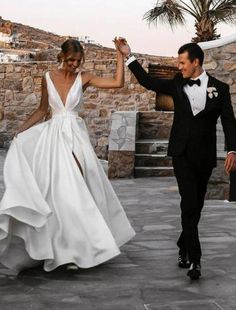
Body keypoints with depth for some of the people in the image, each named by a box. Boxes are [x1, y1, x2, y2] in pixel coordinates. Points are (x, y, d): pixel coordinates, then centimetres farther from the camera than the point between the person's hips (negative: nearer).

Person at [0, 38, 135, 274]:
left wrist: (120, 53, -10)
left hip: (76, 136, 0)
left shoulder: (84, 78, 1)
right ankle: (64, 248, 3)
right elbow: (42, 109, 13)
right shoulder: (48, 78, 4)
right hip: (53, 136, 0)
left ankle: (77, 246, 9)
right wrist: (20, 130, 7)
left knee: (77, 190, -2)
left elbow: (118, 83, -8)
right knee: (59, 191, -5)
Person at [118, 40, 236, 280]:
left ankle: (183, 247, 30)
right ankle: (194, 259, -14)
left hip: (205, 156, 0)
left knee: (196, 206, 10)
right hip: (182, 153, 0)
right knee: (189, 203, -12)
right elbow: (147, 81, 9)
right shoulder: (178, 85, 7)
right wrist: (129, 56, 3)